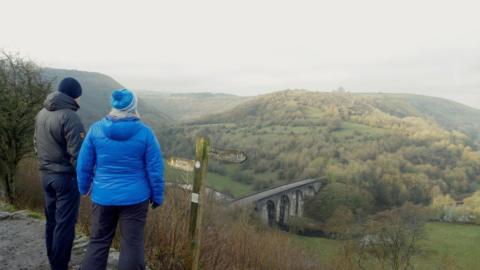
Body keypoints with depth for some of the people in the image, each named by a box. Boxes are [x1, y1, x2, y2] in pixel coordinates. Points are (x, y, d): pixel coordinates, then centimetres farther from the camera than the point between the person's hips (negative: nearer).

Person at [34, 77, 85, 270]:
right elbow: (77, 153, -21)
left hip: (46, 175, 8)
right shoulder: (70, 117, -19)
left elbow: (37, 144, 16)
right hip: (66, 176, -8)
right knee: (65, 223, 1)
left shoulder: (41, 113, 7)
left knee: (51, 221, 18)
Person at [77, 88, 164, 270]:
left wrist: (84, 188, 19)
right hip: (135, 198, -2)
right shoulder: (144, 132, -11)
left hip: (103, 197, 3)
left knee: (98, 242, 17)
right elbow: (155, 169, -8)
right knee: (132, 244, 8)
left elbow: (83, 164, 3)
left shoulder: (96, 129, -4)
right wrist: (157, 196, 4)